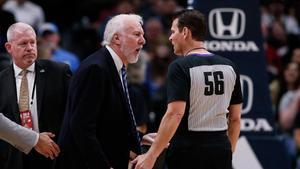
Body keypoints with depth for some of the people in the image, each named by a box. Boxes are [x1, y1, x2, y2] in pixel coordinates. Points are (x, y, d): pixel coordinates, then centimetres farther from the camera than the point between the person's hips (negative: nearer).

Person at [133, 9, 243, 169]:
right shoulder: (229, 67, 8)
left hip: (188, 150, -5)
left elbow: (175, 114, -19)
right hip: (221, 151, 5)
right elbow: (235, 118, 11)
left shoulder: (180, 67, -10)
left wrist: (151, 156, -18)